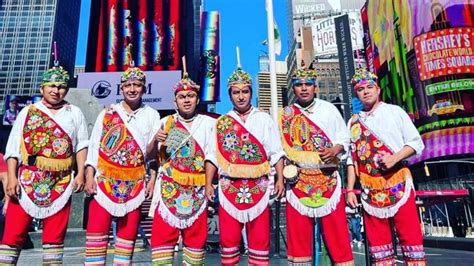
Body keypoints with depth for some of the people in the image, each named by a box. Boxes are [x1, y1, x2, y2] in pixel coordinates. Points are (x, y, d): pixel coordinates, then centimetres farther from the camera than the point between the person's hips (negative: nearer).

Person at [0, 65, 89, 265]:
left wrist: (80, 174, -3)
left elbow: (82, 145, 6)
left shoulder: (75, 113, 9)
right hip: (26, 182, 0)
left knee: (55, 235, 8)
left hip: (60, 184, 0)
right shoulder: (27, 112, 8)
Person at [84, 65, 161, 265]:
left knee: (128, 234, 8)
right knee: (96, 232, -1)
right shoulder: (107, 113, 7)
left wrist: (152, 180, -3)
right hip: (104, 181, 0)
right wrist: (89, 176, -3)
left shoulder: (152, 115, 5)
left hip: (135, 185, 0)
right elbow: (94, 146, 5)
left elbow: (155, 152, 3)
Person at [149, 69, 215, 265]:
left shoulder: (209, 123, 6)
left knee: (196, 236, 9)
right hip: (169, 189, 0)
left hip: (197, 191, 0)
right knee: (163, 233, 0)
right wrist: (155, 140, -6)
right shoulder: (165, 122, 8)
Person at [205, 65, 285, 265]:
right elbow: (212, 156, 7)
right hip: (229, 187, 1)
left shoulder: (264, 119, 7)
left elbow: (276, 152, 4)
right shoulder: (221, 123, 9)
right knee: (228, 237, 6)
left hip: (258, 187, 0)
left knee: (260, 238, 5)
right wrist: (208, 184, 0)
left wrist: (280, 179, -5)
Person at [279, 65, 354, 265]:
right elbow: (280, 148, 8)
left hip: (328, 177, 0)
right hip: (298, 179, 1)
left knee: (336, 228, 1)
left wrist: (335, 150, -13)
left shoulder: (329, 109, 10)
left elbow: (344, 137, 7)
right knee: (298, 230, 6)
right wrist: (281, 175, -2)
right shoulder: (286, 114, 9)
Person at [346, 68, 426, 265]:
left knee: (410, 232, 0)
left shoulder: (395, 112, 5)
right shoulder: (353, 122, 10)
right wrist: (350, 189, 5)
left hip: (398, 183, -2)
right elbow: (352, 158, 10)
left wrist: (394, 158, -17)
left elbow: (416, 143, 1)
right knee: (376, 236, 7)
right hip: (370, 189, 3)